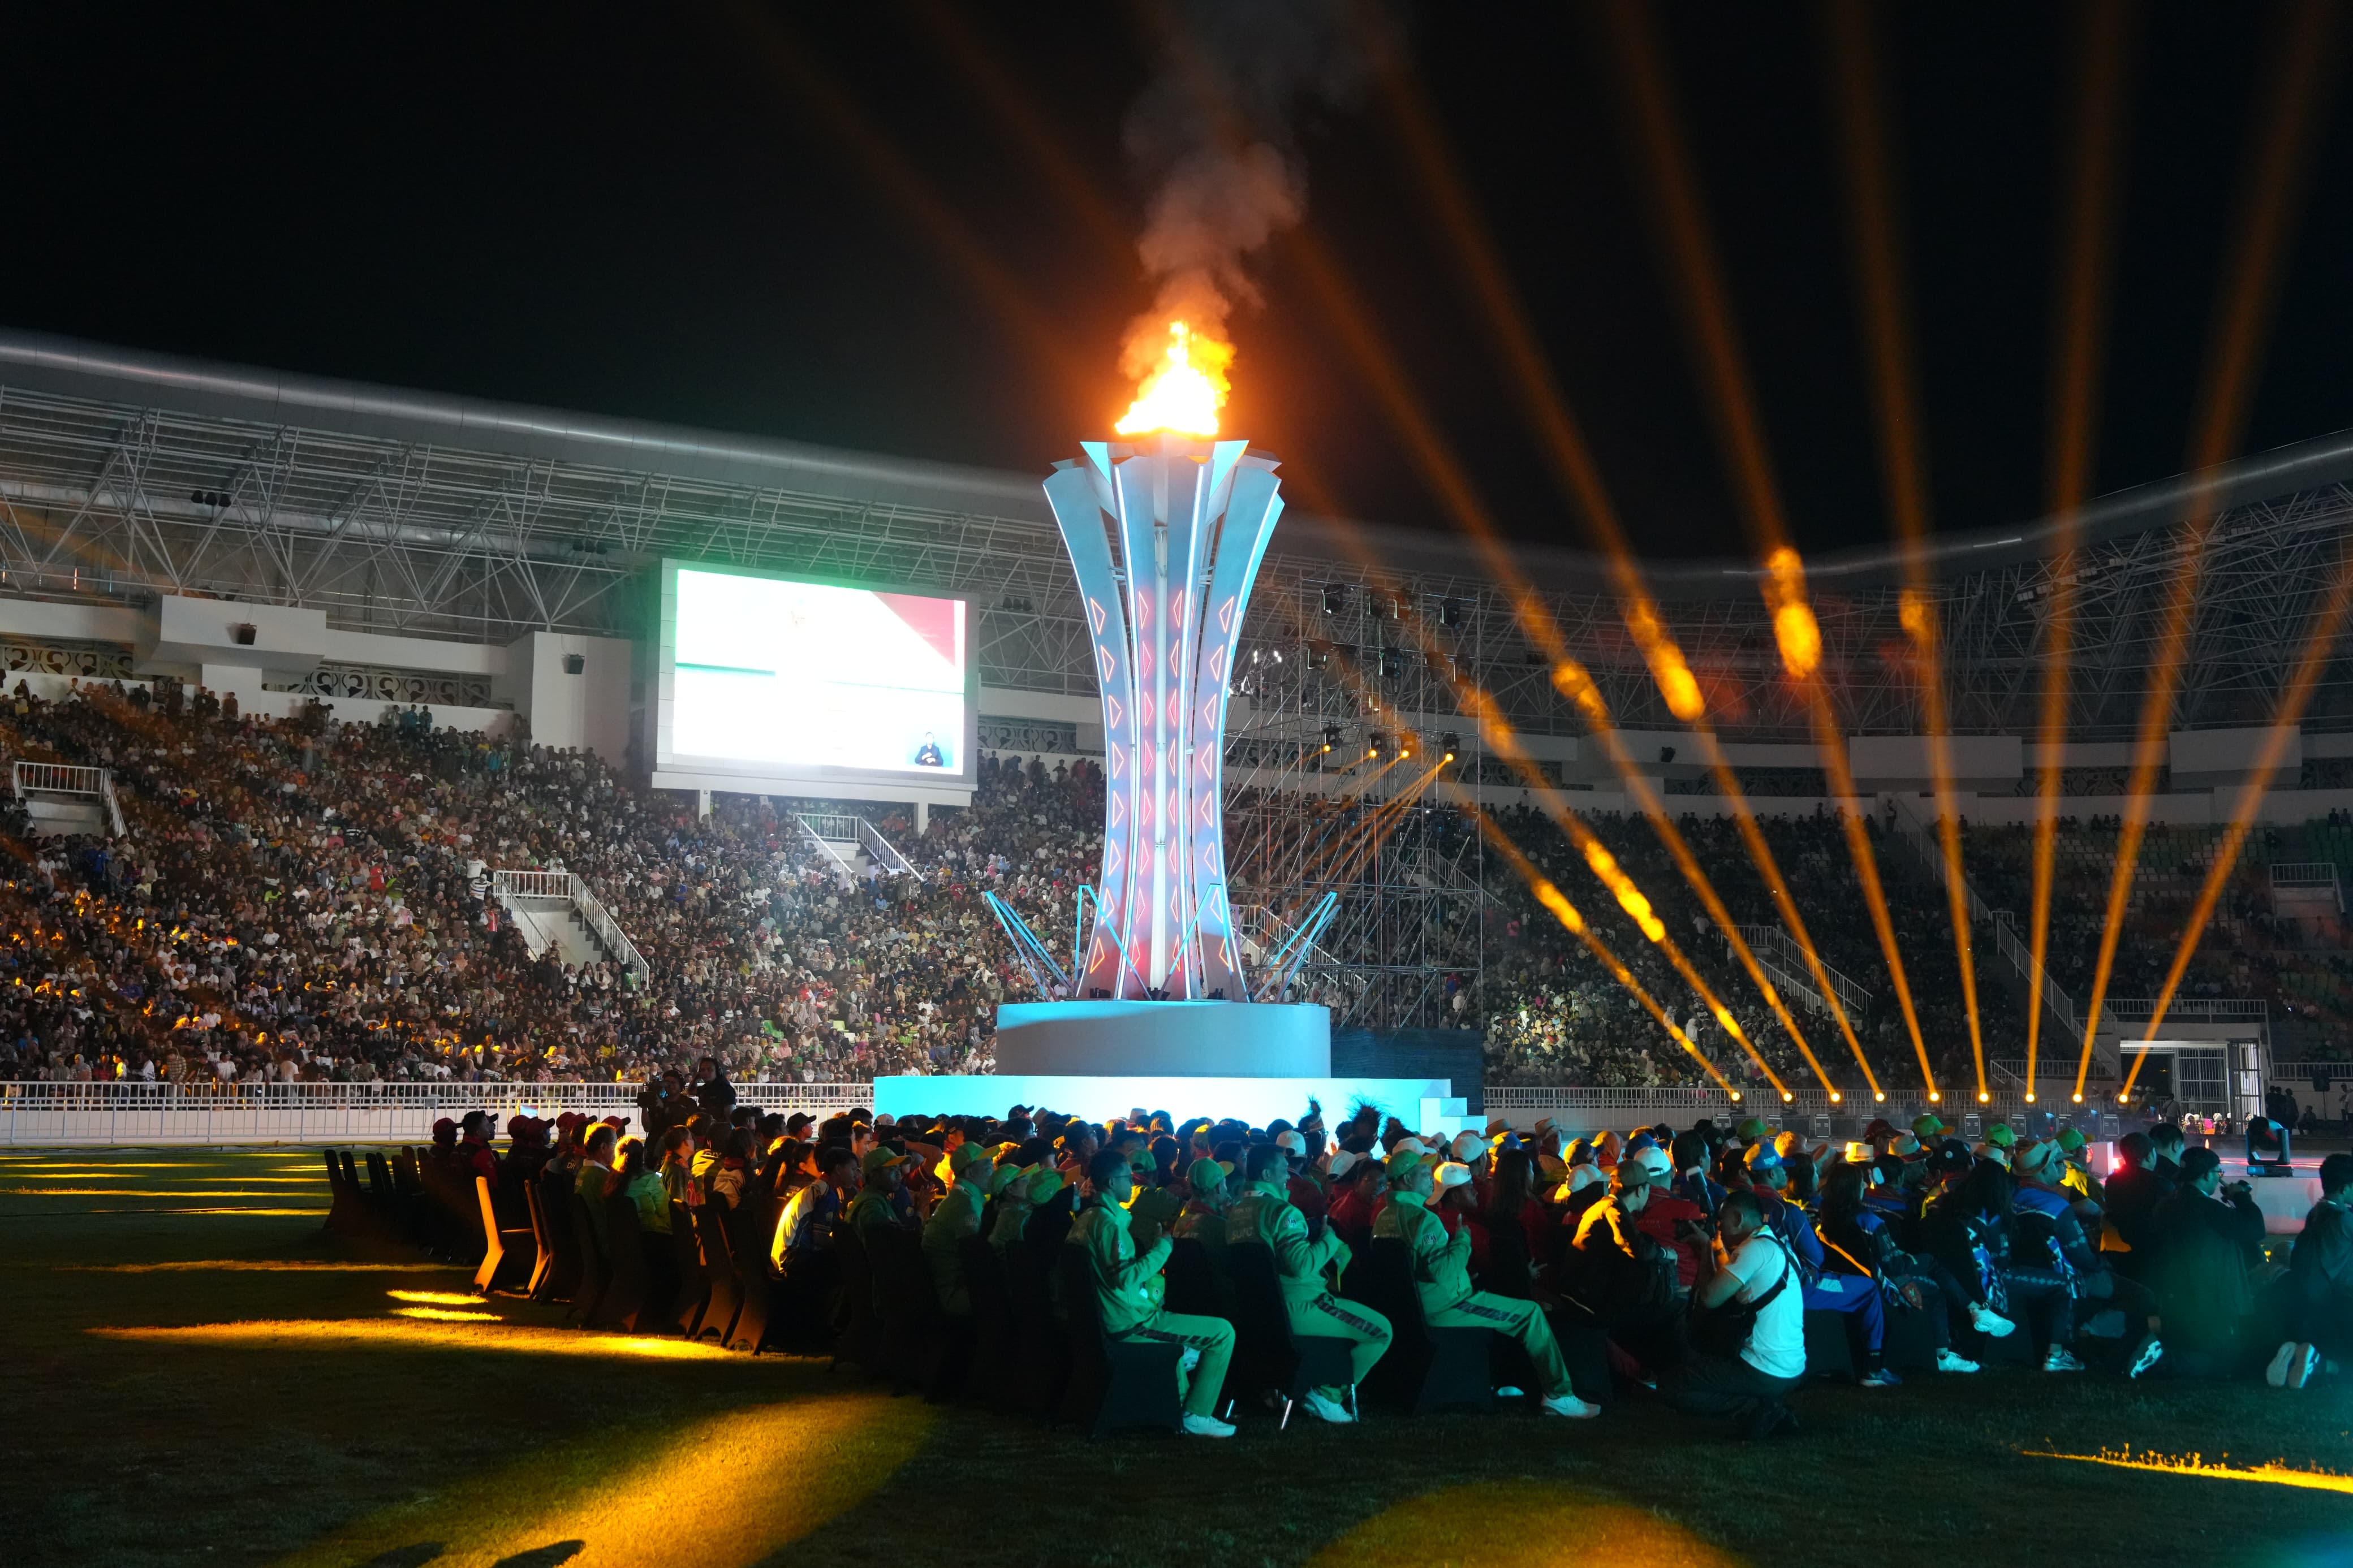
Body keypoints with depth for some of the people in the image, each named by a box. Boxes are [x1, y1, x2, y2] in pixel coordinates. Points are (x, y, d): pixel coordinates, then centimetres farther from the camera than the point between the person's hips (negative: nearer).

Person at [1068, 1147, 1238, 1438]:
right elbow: (1125, 1277, -29)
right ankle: (1196, 1415, -3)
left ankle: (1181, 1399, 40)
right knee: (1223, 1332, -8)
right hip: (1129, 1324, -10)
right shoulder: (1108, 1222, -21)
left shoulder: (1086, 1218, 11)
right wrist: (1162, 1248, -19)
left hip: (1110, 1317, 11)